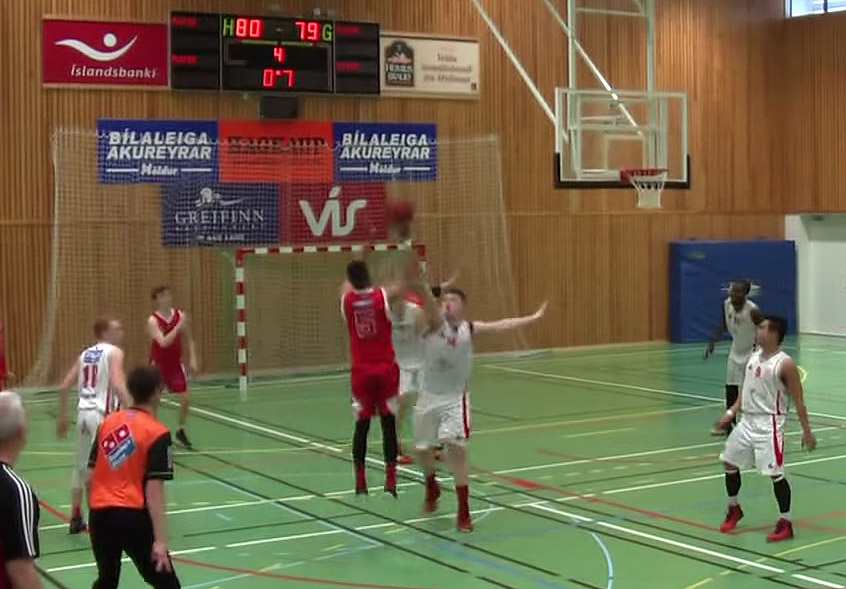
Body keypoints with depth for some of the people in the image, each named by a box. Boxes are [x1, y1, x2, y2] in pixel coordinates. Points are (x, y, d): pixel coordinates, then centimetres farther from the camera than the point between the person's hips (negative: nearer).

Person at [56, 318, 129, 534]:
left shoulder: (85, 354, 17)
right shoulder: (114, 352, -3)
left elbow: (64, 387, 15)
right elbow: (117, 385, -19)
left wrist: (62, 417, 24)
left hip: (83, 412, 7)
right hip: (103, 414, -7)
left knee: (80, 466, 20)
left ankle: (76, 519, 29)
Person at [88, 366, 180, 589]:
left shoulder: (107, 422, 8)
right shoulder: (157, 433, -9)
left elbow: (90, 475, 12)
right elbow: (153, 491, -15)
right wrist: (160, 540, -15)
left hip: (100, 514, 6)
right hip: (133, 516, -6)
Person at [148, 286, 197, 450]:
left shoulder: (181, 315, -4)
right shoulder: (153, 320, -16)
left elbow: (189, 340, 6)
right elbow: (163, 342, -30)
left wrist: (192, 359, -5)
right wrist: (178, 326, -31)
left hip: (175, 363, 4)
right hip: (158, 364, -3)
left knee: (185, 398, 0)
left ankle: (180, 431, 19)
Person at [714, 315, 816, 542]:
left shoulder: (785, 364, -14)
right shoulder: (754, 357, 8)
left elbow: (798, 400, -12)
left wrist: (806, 431, -13)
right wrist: (731, 412, 10)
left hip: (769, 424, -8)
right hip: (747, 421, 8)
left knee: (775, 473, -8)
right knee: (729, 462, 15)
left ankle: (785, 523, 5)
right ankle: (734, 509, 35)